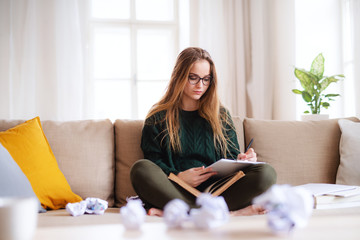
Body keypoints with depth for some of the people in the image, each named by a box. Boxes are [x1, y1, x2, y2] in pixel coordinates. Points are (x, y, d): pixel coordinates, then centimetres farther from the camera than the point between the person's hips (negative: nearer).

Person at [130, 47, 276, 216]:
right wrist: (178, 177, -16)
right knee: (141, 169, -33)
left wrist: (241, 161, -7)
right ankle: (234, 212, -37)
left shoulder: (221, 115, 20)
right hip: (175, 192, -2)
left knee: (266, 173, -23)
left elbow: (231, 157, 17)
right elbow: (153, 160, 4)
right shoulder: (158, 117, 13)